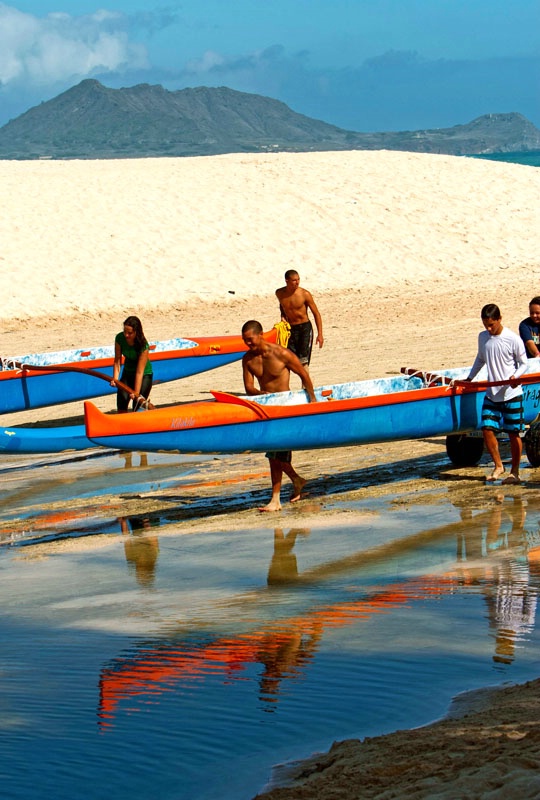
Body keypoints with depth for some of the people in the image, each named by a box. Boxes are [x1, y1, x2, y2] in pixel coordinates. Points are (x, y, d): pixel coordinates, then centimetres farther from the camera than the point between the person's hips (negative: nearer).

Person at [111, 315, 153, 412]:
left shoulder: (143, 346, -30)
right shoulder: (120, 338, -18)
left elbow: (139, 372, -31)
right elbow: (117, 361, -13)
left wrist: (136, 392, -33)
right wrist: (115, 378, -26)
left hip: (145, 374, -4)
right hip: (127, 372, 4)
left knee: (138, 406, -12)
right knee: (122, 400, -9)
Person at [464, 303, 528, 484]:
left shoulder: (513, 339, -10)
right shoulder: (482, 337, 5)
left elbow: (523, 363, -3)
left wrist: (515, 376, -20)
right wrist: (469, 378, 20)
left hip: (511, 394, -4)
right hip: (491, 394, 5)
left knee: (513, 433, 0)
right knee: (487, 429, -4)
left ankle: (515, 472, 11)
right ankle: (498, 466, 13)